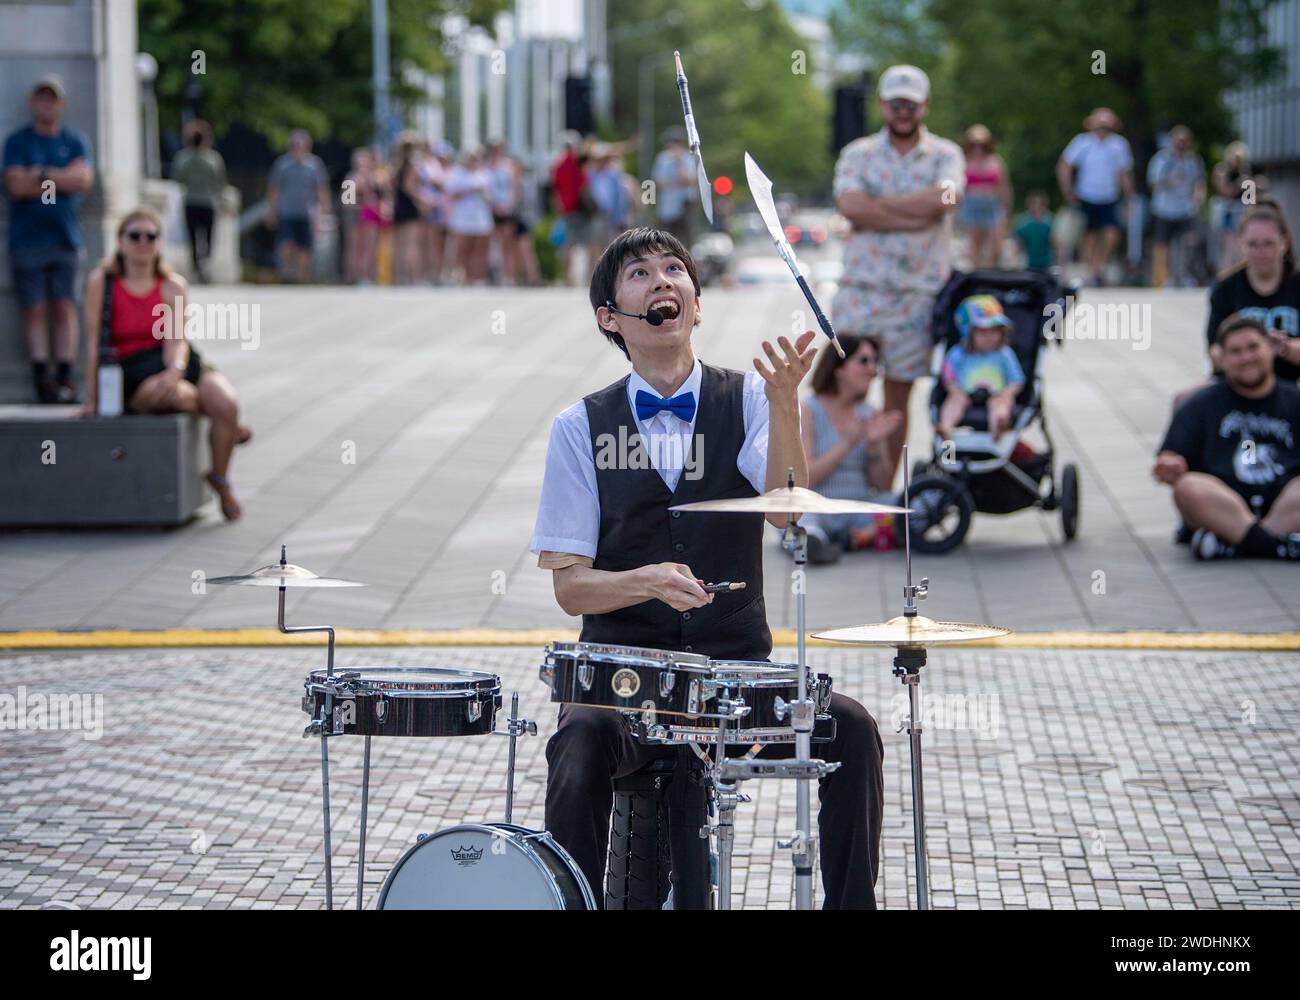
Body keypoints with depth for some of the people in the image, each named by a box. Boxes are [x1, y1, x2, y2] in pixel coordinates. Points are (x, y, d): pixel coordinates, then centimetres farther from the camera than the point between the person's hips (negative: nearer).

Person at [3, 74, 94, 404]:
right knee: (35, 310, -4)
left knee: (65, 308, -2)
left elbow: (84, 179, -5)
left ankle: (65, 377, -2)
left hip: (65, 237, 2)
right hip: (27, 238, -1)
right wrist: (63, 180, -4)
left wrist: (43, 175, -8)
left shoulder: (75, 141, 11)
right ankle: (42, 379, -4)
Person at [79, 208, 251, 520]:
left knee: (227, 403, -25)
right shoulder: (102, 281, -2)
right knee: (160, 393, -39)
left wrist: (175, 372, -31)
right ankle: (224, 421, -7)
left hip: (178, 363, 3)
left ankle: (220, 480, 1)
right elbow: (95, 343, -4)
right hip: (133, 374, -3)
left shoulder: (173, 286, 4)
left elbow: (176, 340, -8)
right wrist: (92, 400, -7)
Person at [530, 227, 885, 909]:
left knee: (851, 728, -23)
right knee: (582, 742, -32)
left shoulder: (744, 399, 5)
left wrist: (784, 403, -30)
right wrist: (647, 580, -21)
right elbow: (569, 586, -1)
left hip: (737, 667, 1)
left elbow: (784, 512, -15)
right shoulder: (582, 428, 4)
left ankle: (851, 904, -9)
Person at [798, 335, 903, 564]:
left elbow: (882, 485, 9)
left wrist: (875, 444, -8)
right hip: (814, 508, -5)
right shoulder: (806, 411, -2)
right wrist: (848, 443, -17)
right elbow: (804, 479, -12)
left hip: (858, 509, 5)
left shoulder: (869, 414, 12)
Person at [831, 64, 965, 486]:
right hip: (861, 290, 0)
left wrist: (878, 205, -10)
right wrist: (913, 216, -14)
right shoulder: (858, 154, 7)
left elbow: (943, 199, -16)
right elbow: (850, 205, -12)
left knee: (897, 399, 6)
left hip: (919, 292, 0)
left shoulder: (945, 155, 6)